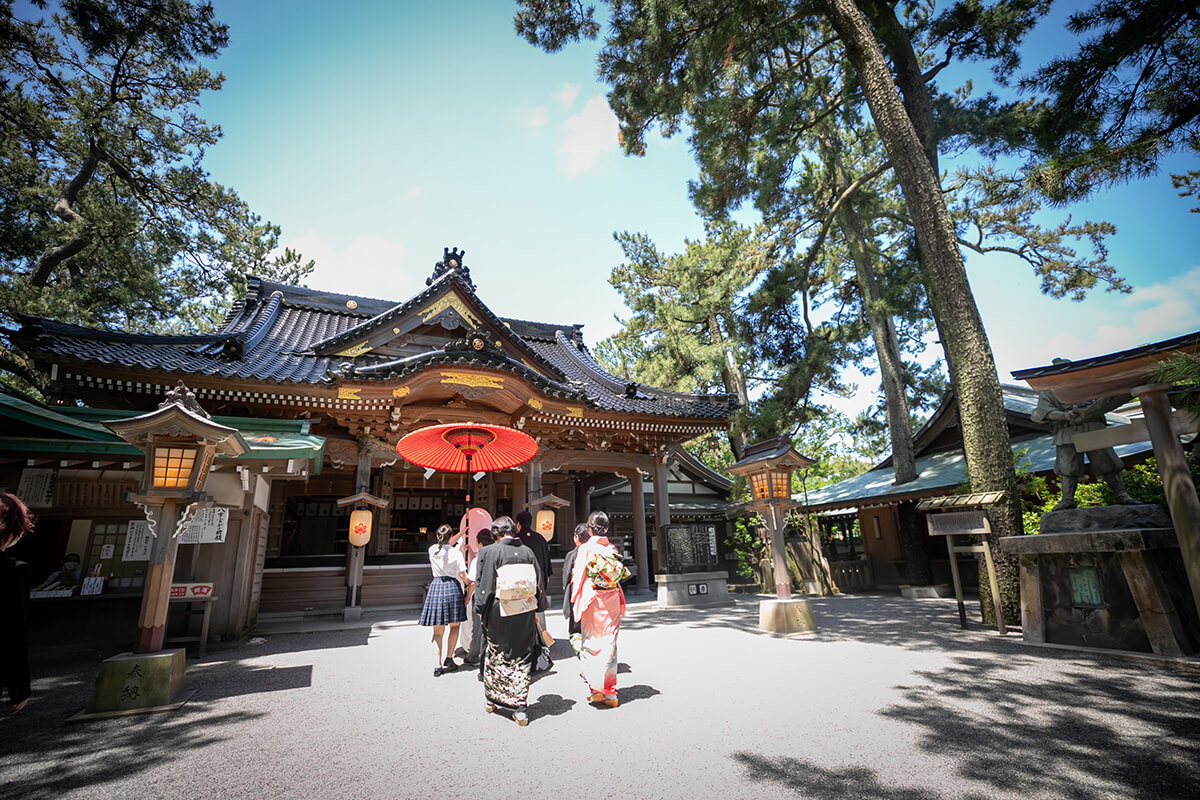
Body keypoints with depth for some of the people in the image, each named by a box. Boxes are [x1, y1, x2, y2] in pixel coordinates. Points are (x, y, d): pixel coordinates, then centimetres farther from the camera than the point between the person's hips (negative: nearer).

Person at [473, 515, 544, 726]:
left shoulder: (489, 552, -11)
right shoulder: (527, 552, -2)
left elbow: (484, 585, -8)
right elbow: (540, 586, 3)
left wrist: (481, 612, 4)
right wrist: (533, 609, 15)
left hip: (499, 614, -2)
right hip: (525, 614, 2)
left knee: (494, 658, 18)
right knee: (522, 659, 12)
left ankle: (491, 700, 34)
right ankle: (520, 707, 13)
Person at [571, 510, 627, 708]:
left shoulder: (585, 548, -9)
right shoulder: (613, 549, 3)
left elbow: (578, 577, -6)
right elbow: (619, 576, 7)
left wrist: (575, 601, 5)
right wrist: (620, 601, 16)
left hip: (592, 600, -4)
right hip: (612, 600, 4)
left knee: (591, 643, 8)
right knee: (609, 643, 9)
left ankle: (597, 689, 10)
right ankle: (610, 693, 14)